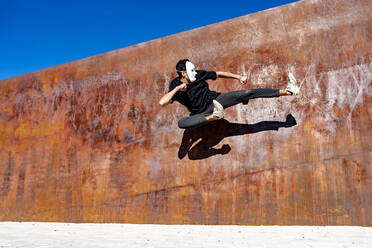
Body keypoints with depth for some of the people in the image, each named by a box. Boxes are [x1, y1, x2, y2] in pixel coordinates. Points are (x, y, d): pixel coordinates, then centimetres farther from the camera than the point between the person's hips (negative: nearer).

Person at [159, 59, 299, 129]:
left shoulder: (199, 74, -5)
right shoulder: (175, 87, -13)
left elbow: (219, 74, 6)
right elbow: (162, 103, -28)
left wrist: (238, 77, 0)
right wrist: (177, 88, -34)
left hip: (217, 100, 2)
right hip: (203, 113, -2)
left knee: (247, 93, -15)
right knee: (181, 123, -34)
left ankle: (287, 91, -16)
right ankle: (213, 117, -52)